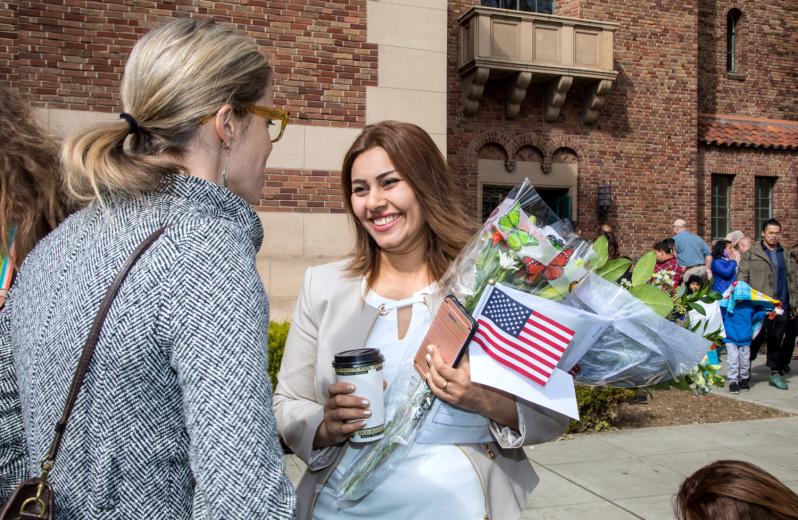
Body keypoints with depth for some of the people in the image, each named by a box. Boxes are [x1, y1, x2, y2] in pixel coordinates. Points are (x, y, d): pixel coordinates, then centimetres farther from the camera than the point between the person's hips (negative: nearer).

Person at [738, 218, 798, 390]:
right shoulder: (751, 254, 2)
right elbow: (742, 276, -2)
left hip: (781, 305, 4)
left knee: (778, 340, 5)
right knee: (756, 338, 2)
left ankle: (776, 373, 14)